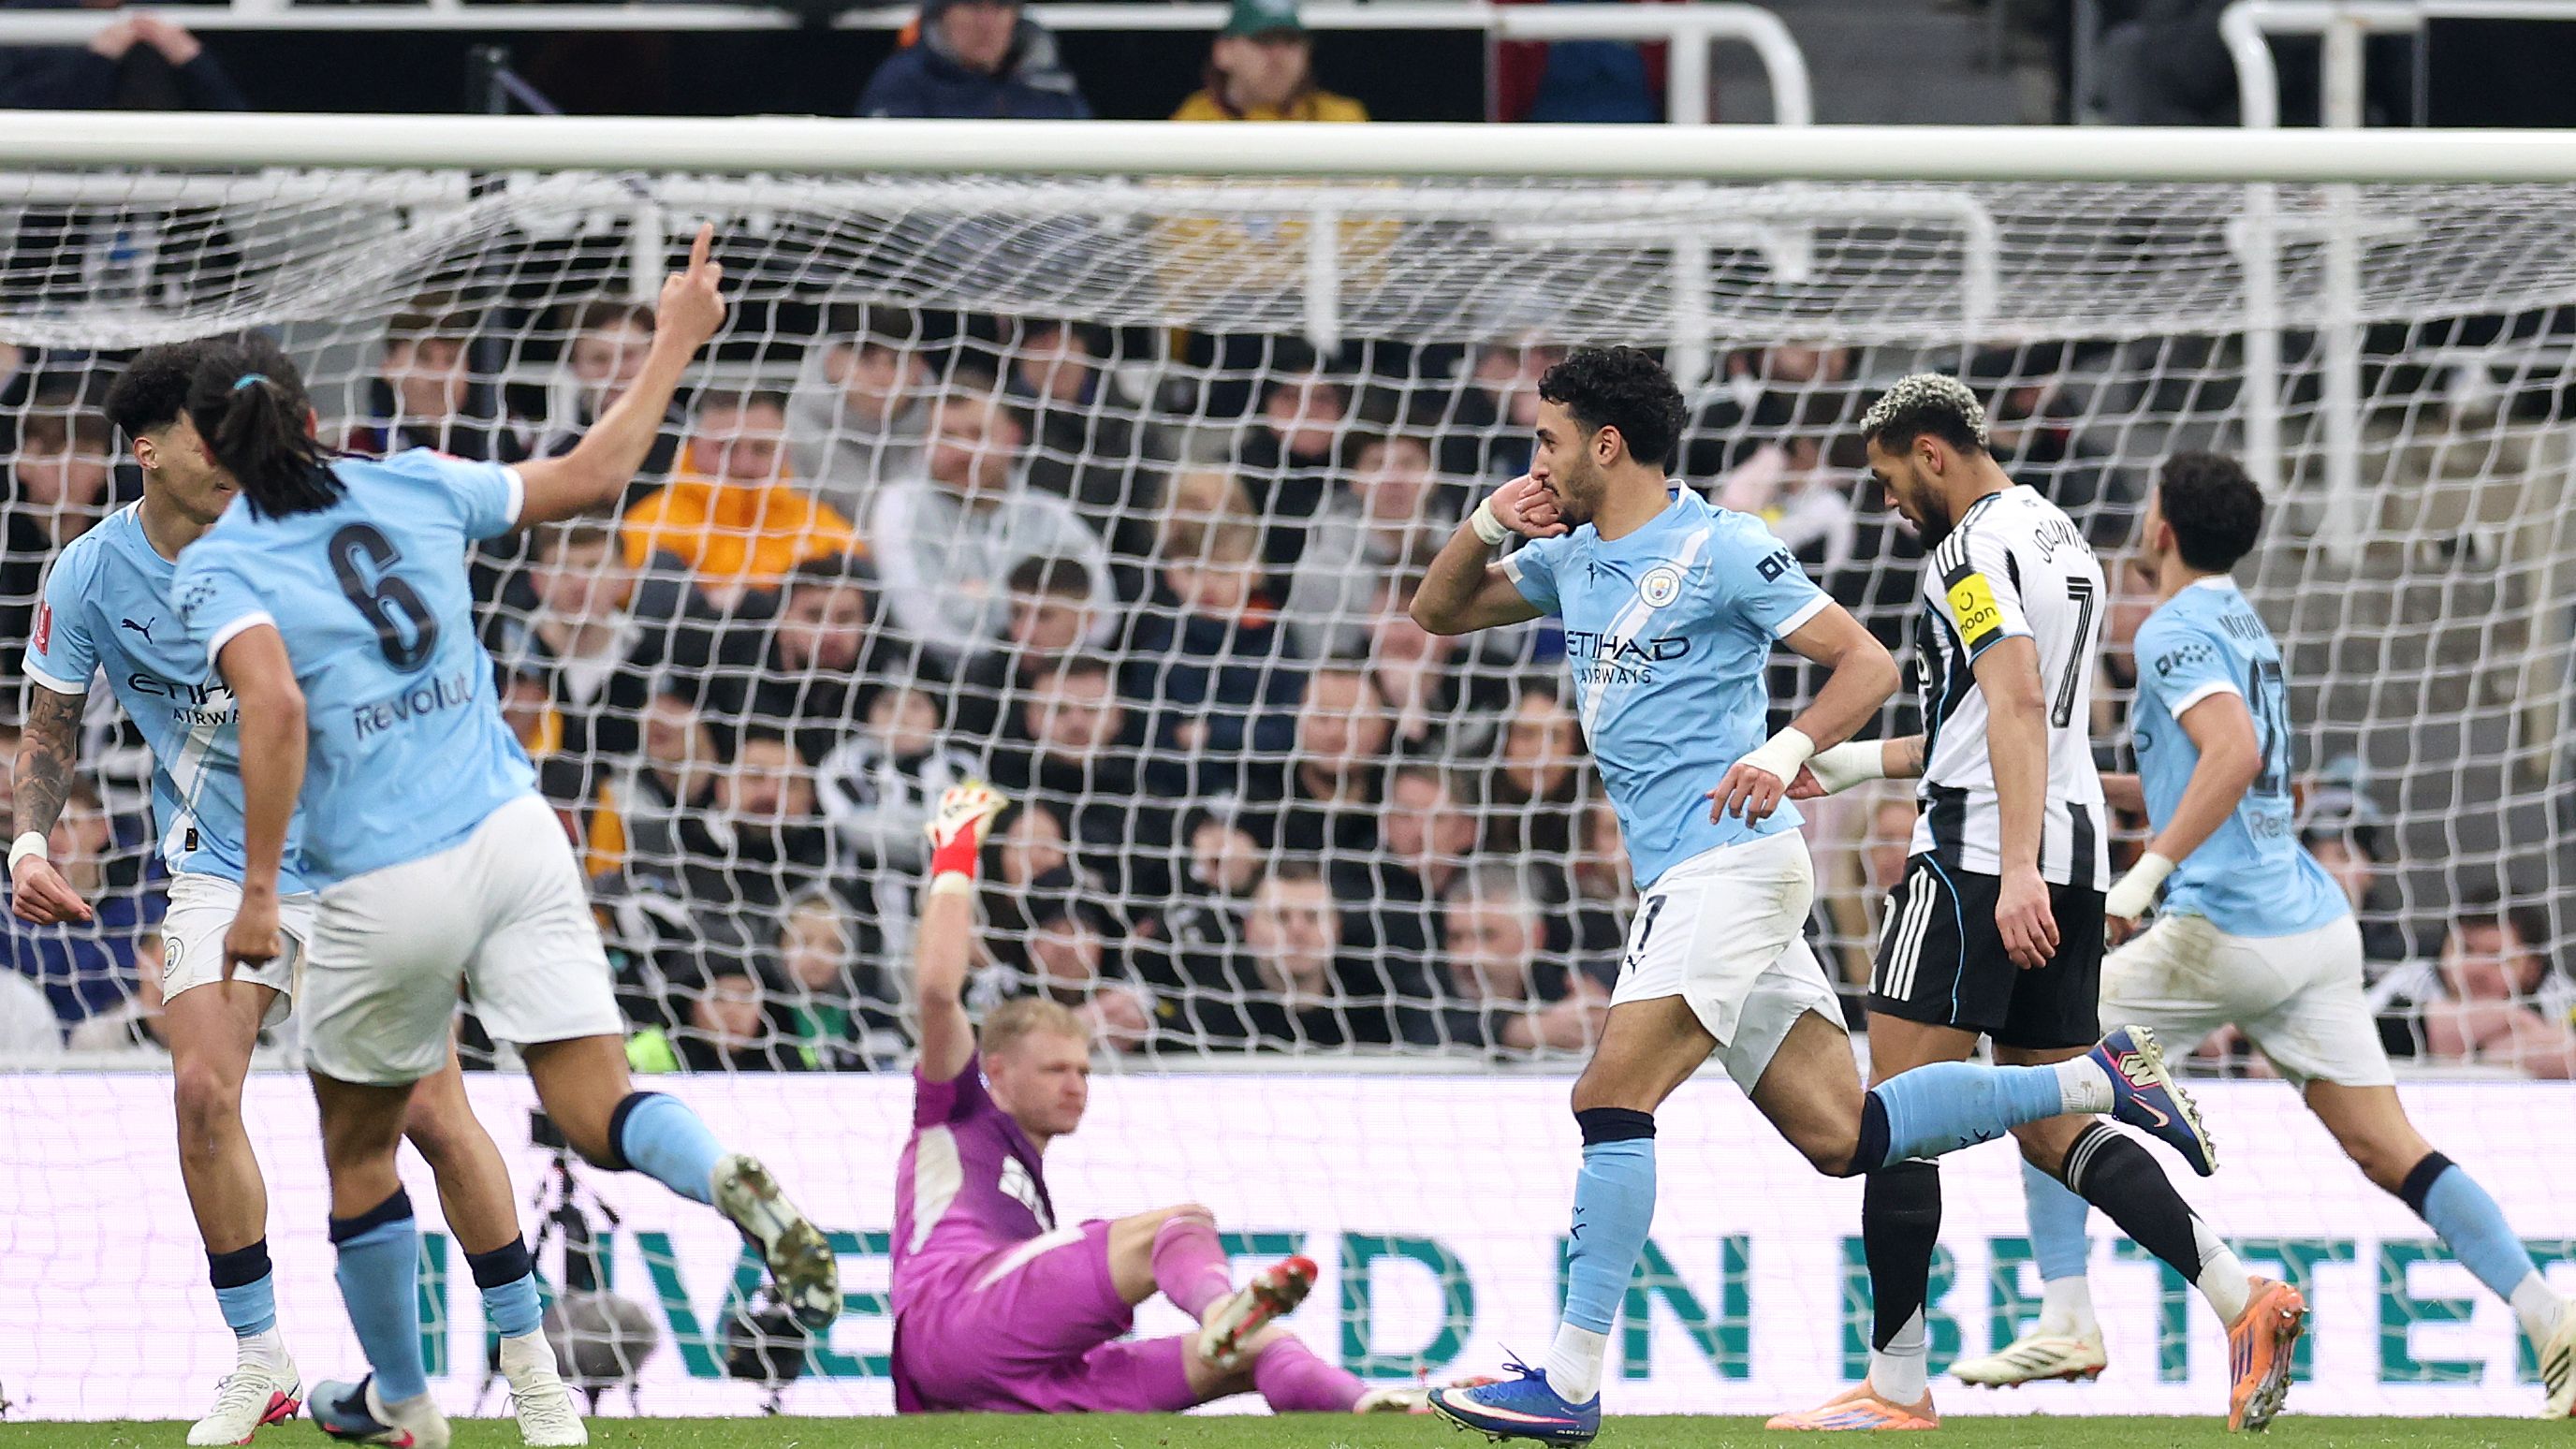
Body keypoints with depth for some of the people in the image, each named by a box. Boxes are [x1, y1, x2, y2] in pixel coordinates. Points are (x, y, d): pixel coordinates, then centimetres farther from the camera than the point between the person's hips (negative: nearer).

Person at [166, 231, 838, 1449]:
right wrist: (676, 343, 30)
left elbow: (276, 706, -22)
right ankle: (735, 1186, -34)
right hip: (515, 840, 3)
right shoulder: (413, 491, 8)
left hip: (383, 891, -3)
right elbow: (593, 474, 18)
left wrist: (258, 891, -19)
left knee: (358, 1146, 20)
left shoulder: (215, 570, -4)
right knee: (598, 1113, -1)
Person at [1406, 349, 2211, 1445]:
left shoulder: (1719, 550, -8)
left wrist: (1784, 753, -24)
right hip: (1683, 879, 9)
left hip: (1728, 861, -9)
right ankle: (2097, 1084, 11)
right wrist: (1487, 524, 6)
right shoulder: (1571, 557, 16)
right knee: (1843, 1135, 3)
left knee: (1611, 1100, -16)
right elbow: (1439, 612, 26)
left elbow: (1867, 664, -8)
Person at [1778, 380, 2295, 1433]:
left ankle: (1895, 1389, -6)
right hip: (2076, 853, 9)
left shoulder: (1973, 549, -9)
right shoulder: (2063, 542, 22)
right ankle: (2242, 1301, -7)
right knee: (2051, 1129, 10)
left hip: (1977, 860, -9)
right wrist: (1854, 766, 34)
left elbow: (2017, 704, -22)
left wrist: (2017, 871, -31)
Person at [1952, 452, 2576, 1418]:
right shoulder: (2241, 625, 22)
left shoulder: (2178, 630, -7)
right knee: (2388, 1150, 2)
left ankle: (2067, 1325, 1)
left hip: (2226, 930, -9)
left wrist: (2149, 870, -29)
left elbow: (2234, 756, -25)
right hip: (2316, 927, 9)